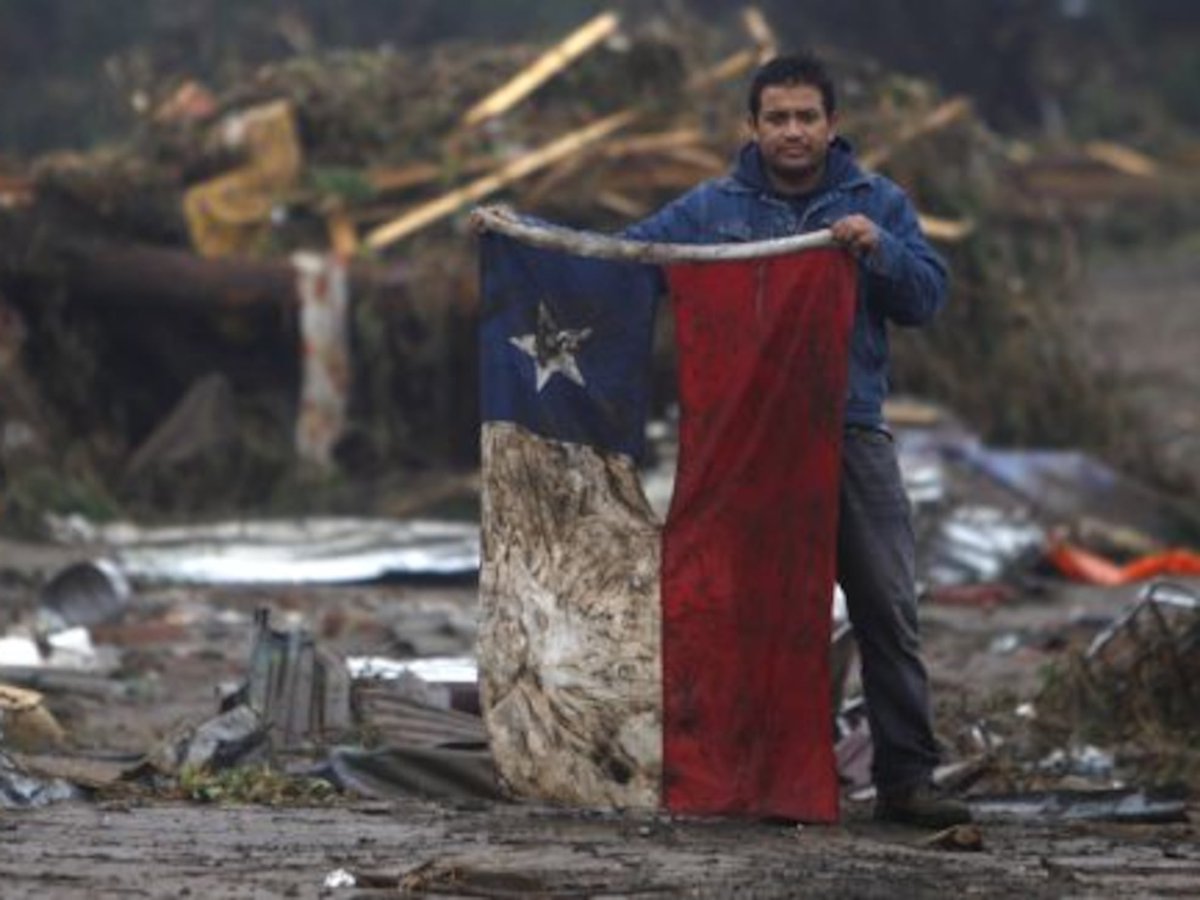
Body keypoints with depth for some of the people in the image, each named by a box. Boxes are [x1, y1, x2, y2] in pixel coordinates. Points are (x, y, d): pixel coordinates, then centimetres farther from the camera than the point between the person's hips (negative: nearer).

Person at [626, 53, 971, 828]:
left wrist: (879, 249, -17)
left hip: (853, 435, 0)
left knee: (888, 608, -4)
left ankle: (907, 777, -1)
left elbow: (927, 297, 1)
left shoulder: (877, 204, 8)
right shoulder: (713, 209, 8)